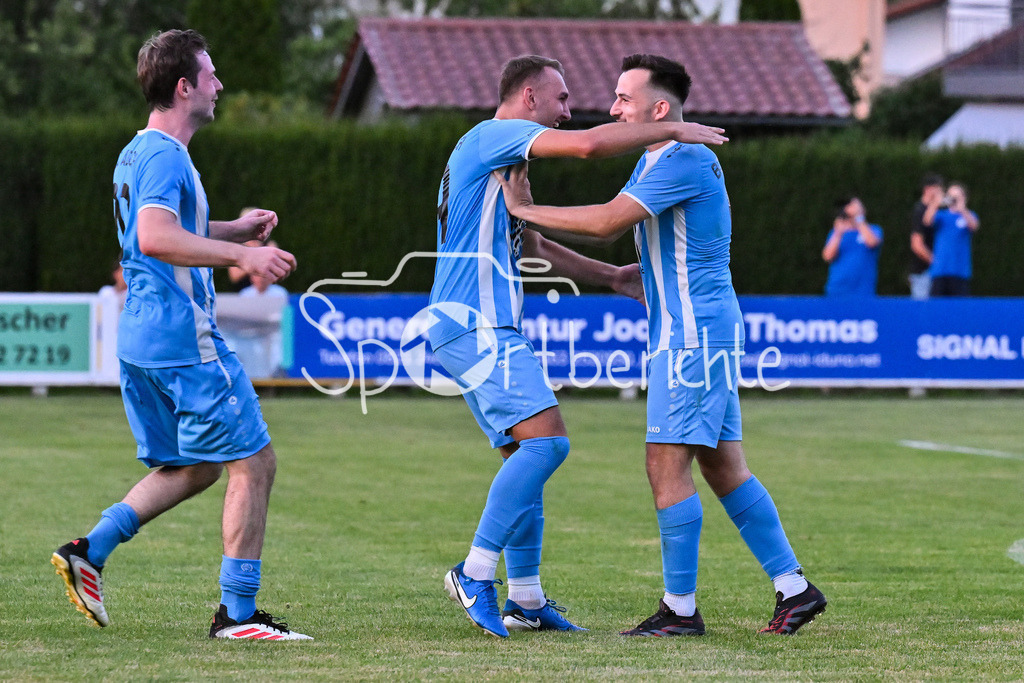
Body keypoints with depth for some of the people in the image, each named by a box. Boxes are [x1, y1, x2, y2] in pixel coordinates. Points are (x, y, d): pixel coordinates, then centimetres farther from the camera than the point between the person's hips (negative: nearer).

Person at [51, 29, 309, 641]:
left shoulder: (138, 154, 17)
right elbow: (156, 239, -31)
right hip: (183, 338, -10)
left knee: (192, 468, 18)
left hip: (141, 338, 10)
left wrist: (234, 230, 22)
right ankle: (238, 613, -2)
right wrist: (240, 255, -34)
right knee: (254, 462, -3)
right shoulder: (165, 157, -15)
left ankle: (89, 552, 9)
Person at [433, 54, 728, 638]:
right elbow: (588, 145, -20)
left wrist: (613, 277, 31)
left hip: (483, 328, 11)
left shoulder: (499, 158, 25)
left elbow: (534, 247, 33)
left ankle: (526, 600, 13)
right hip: (479, 326, -11)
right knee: (547, 441, -19)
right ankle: (475, 574, -17)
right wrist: (673, 130, -11)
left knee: (527, 454, 11)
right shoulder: (494, 135, -7)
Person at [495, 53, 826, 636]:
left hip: (693, 331, -10)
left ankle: (681, 609, -4)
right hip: (692, 331, 10)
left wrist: (525, 210, -15)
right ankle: (794, 587, 10)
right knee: (723, 468, 9)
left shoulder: (685, 159, -16)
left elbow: (608, 220, -22)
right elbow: (611, 229, 19)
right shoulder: (654, 161, 17)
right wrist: (531, 218, 9)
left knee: (668, 466, -8)